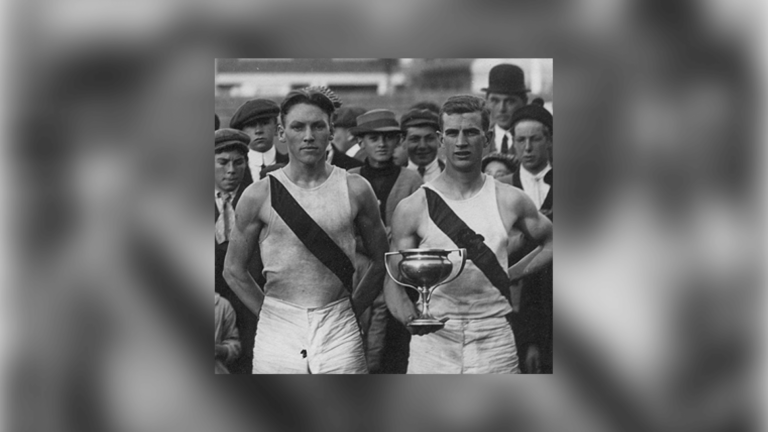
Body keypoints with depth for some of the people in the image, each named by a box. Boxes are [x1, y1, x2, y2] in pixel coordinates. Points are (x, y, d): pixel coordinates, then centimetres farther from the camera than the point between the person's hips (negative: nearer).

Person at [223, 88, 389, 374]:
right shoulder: (259, 195, 1)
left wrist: (350, 311, 6)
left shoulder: (355, 190, 2)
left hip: (339, 331, 0)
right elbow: (234, 270, 8)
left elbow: (381, 262, 10)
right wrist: (270, 316, 4)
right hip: (277, 333, 0)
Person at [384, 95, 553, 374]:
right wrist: (409, 316, -19)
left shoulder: (509, 201, 5)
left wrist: (511, 275, 9)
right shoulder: (412, 208, 1)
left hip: (494, 342, 1)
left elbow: (551, 242, 21)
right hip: (433, 340, -1)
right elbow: (393, 281, 1)